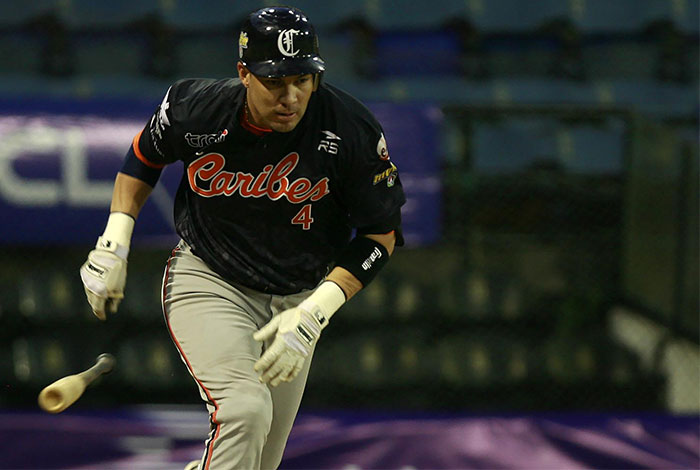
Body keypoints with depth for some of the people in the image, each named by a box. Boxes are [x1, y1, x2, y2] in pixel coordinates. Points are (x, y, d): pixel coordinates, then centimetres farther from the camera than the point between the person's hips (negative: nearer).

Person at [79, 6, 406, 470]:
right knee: (245, 410, -28)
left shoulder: (352, 131, -21)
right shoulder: (196, 110, -18)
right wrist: (113, 243, -2)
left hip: (297, 297, 2)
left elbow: (381, 233, -12)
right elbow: (146, 154, 5)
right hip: (207, 281, -2)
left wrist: (315, 312, -23)